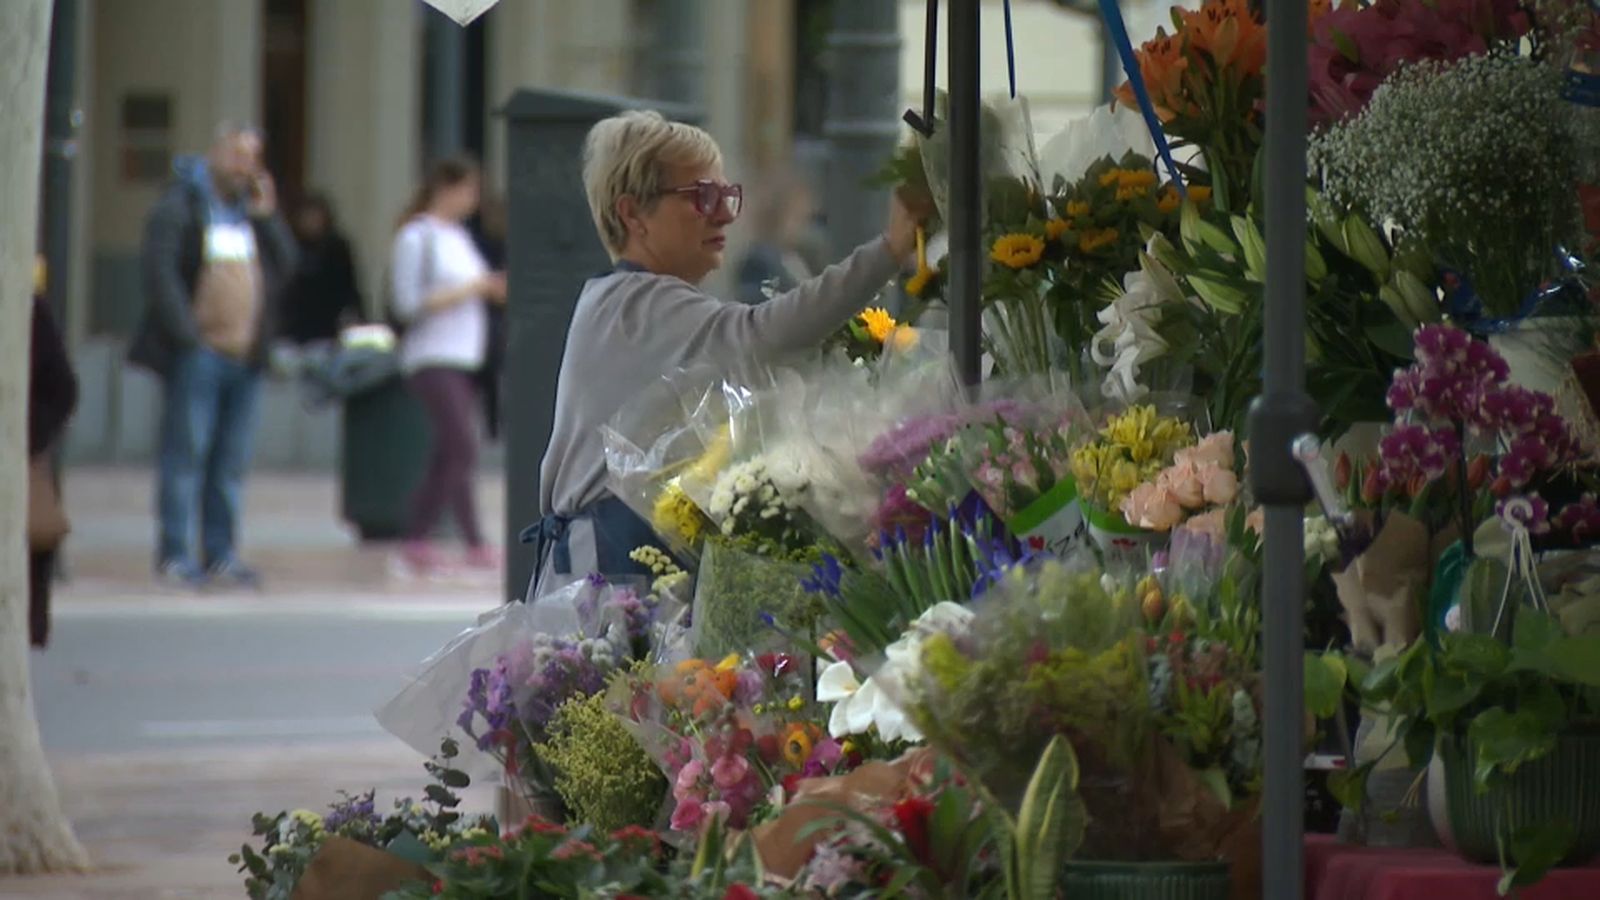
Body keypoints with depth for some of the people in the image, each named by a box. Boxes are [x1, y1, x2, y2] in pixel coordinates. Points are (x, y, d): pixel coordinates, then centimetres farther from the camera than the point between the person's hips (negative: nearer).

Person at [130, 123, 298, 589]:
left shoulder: (252, 209, 18)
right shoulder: (179, 205, -1)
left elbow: (286, 266, 13)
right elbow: (159, 268, -10)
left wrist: (267, 217, 1)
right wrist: (186, 334, -15)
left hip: (246, 355, 6)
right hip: (198, 354, -6)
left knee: (231, 462, 7)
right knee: (186, 454, -5)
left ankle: (221, 553, 11)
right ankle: (175, 554, -2)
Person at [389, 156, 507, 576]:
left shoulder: (458, 236, 18)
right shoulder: (416, 237, -7)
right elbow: (409, 304, -13)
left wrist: (493, 289, 5)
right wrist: (471, 289, -13)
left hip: (464, 358, 8)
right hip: (432, 358, -8)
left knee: (448, 455, 6)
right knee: (463, 447, -17)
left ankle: (418, 540, 11)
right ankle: (476, 545, -17)